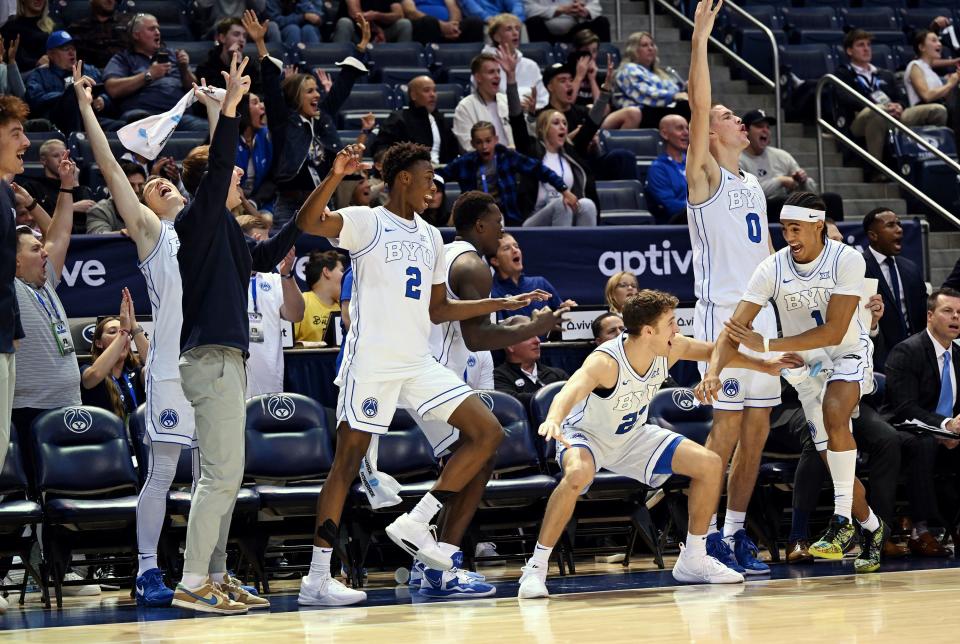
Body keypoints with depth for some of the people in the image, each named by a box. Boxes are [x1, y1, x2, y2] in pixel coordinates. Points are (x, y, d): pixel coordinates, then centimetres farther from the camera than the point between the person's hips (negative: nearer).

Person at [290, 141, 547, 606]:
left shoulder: (430, 237, 18)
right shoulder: (366, 222, -4)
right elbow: (308, 223, -22)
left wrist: (501, 303, 20)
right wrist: (336, 176, -35)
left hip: (419, 363, 7)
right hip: (372, 362, -7)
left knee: (488, 432, 0)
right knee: (348, 460, -5)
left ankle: (415, 524, 2)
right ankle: (317, 580, -1)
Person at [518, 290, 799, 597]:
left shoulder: (671, 349, -16)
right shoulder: (605, 361, -36)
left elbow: (713, 351, 5)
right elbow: (569, 392, -54)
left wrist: (763, 364, 11)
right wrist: (553, 419, -76)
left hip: (633, 436, 7)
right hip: (586, 436, -7)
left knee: (710, 465, -3)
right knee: (577, 475, -41)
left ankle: (693, 561, 13)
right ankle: (536, 568, -28)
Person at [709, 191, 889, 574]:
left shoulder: (847, 261, -23)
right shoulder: (772, 269, -15)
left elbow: (833, 332, -28)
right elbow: (735, 328, -17)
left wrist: (767, 345, -31)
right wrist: (714, 370, -37)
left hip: (848, 355, -4)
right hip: (806, 367, 4)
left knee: (834, 411, -33)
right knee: (833, 458, 4)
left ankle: (844, 521, -27)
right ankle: (872, 527, 29)